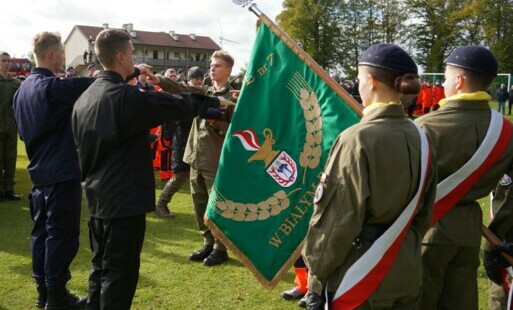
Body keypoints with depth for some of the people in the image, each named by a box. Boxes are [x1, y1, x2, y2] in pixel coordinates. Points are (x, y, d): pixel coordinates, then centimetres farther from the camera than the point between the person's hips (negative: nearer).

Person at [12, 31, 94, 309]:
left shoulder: (22, 89, 10)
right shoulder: (53, 86, -17)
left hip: (39, 171, 9)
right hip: (62, 172, -8)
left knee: (42, 231, 14)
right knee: (61, 234, 0)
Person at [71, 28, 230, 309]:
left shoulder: (84, 98, 8)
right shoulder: (129, 97, -17)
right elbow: (179, 106, -12)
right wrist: (214, 102, 4)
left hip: (97, 196, 9)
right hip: (125, 198, -8)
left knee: (101, 266, 18)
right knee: (120, 271, 0)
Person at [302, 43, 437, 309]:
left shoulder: (357, 139, -20)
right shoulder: (419, 138, 0)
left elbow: (336, 219, -18)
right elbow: (424, 212, 9)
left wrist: (316, 272, -6)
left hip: (359, 277, -6)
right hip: (407, 273, 7)